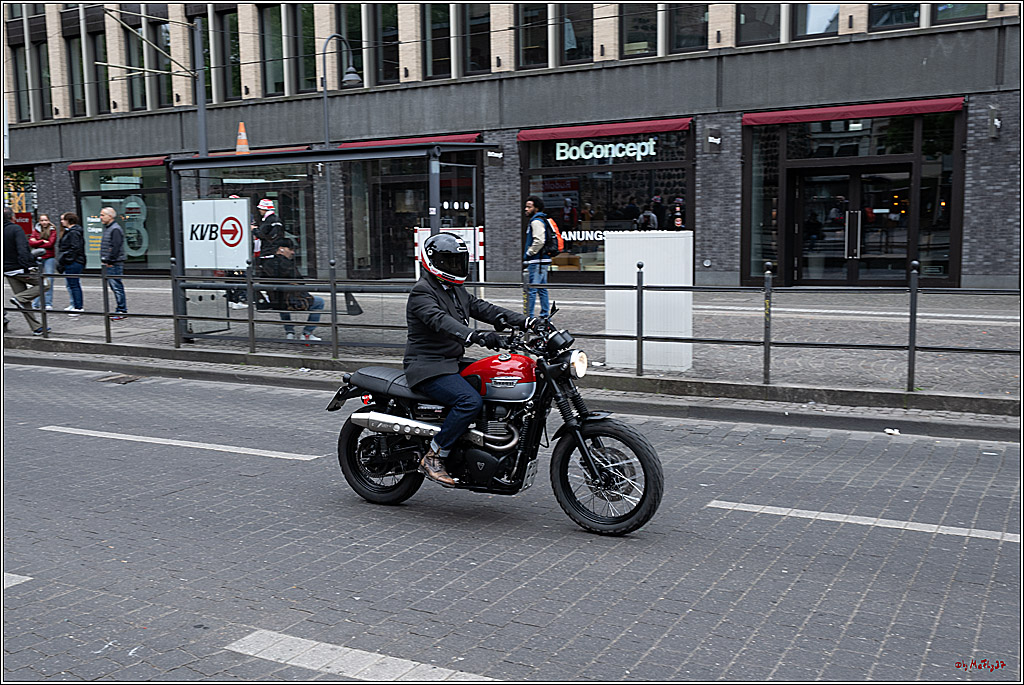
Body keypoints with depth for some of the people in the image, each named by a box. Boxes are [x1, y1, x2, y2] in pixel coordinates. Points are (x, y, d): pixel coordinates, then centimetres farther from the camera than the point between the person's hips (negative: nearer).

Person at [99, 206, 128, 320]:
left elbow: (115, 248, -20)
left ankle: (122, 311, -6)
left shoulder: (115, 229, -13)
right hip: (108, 264, 10)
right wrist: (104, 260, 15)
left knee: (117, 287, -9)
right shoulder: (107, 228, 19)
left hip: (114, 264, -10)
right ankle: (121, 310, 16)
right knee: (115, 287, 11)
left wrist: (109, 261, -17)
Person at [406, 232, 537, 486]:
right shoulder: (422, 293, -13)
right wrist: (475, 336, -49)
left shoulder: (456, 290, 17)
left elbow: (483, 308, 8)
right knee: (471, 401, -30)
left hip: (454, 362, 9)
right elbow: (440, 321, -31)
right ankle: (433, 458, -19)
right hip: (428, 367, -9)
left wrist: (527, 322, -5)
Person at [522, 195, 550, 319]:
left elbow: (539, 241, -24)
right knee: (542, 289, 13)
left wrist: (528, 253, -13)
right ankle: (545, 317, 18)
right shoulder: (543, 220, 20)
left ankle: (529, 317, -10)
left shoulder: (536, 221, -12)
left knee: (531, 290, -10)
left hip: (537, 262, -11)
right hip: (544, 260, 11)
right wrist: (529, 254, 19)